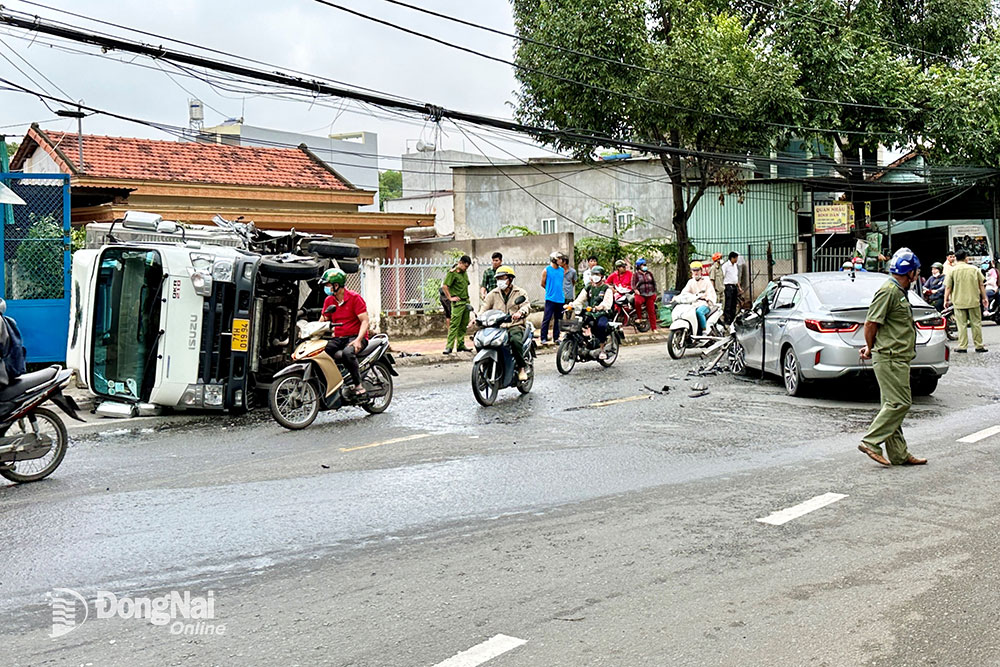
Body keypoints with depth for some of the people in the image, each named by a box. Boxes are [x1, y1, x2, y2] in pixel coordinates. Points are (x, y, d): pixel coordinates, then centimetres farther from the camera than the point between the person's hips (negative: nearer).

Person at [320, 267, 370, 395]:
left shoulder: (355, 297, -6)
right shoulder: (328, 300, 12)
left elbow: (365, 321, -12)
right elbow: (322, 320, 13)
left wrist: (358, 339, -26)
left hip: (355, 337, -6)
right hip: (337, 338, 6)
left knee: (347, 353, -38)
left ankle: (358, 384, -25)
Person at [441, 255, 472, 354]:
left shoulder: (465, 273, 17)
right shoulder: (452, 273, -9)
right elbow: (444, 286, -15)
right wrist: (450, 298, -14)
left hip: (466, 301, 8)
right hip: (458, 302, -8)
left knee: (464, 325, 10)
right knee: (454, 325, -12)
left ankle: (461, 345, 17)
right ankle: (449, 346, -13)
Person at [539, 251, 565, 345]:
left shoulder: (562, 270, 11)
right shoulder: (546, 270, -3)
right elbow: (543, 284, 2)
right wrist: (550, 290, 10)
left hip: (560, 299, 5)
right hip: (550, 298, -5)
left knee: (558, 319, 9)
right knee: (546, 319, -8)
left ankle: (556, 337, 17)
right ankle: (544, 338, -5)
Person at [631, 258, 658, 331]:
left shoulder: (649, 273, 16)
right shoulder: (635, 274, 3)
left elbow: (654, 283, 22)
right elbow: (633, 284, -6)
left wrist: (655, 292, 16)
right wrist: (636, 290, -25)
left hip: (650, 295, 4)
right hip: (640, 294, -4)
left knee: (651, 311, 1)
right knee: (637, 302, -38)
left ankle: (653, 328, 8)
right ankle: (639, 317, -18)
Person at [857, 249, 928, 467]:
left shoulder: (899, 292, 20)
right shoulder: (888, 291, -13)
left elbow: (873, 326, 25)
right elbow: (871, 323, -17)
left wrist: (870, 348, 15)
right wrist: (870, 348, -2)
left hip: (898, 359, 10)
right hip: (890, 357, -10)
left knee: (892, 405, 10)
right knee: (899, 403, -11)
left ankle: (898, 454, 13)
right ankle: (870, 442, -7)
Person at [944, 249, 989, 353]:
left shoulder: (952, 271, -3)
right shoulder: (974, 269, 4)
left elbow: (948, 287, -4)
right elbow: (981, 285, 7)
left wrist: (946, 300, 5)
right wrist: (984, 298, 15)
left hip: (959, 302, -2)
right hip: (974, 301, 2)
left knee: (962, 325, 2)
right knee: (976, 323, 8)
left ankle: (962, 346, 3)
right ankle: (979, 346, 11)